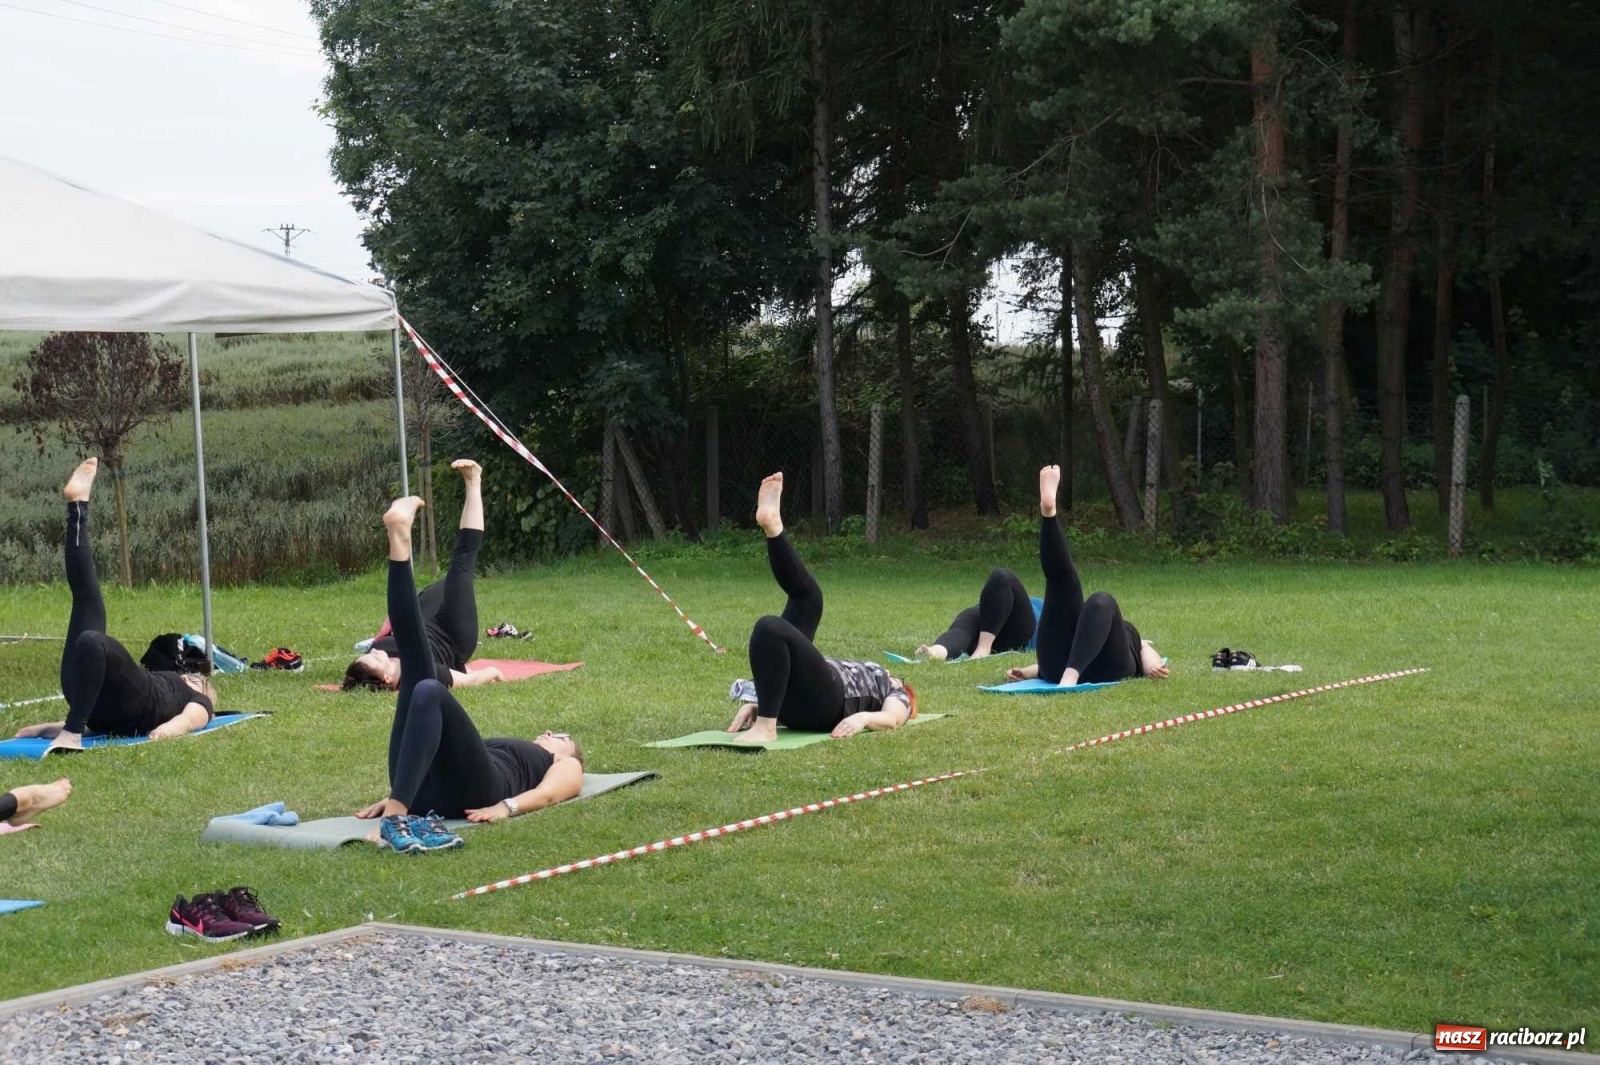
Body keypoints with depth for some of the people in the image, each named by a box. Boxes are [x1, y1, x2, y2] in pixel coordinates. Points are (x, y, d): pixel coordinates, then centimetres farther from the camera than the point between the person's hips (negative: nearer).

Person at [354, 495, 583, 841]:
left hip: (471, 791, -4)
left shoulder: (567, 767, 32)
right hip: (425, 791, 5)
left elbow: (547, 793, 6)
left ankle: (396, 814, -48)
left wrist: (506, 806, -16)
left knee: (430, 692, -29)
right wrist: (394, 794, 10)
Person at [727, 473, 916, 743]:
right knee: (806, 596, 15)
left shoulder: (896, 694, 28)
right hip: (787, 699, 5)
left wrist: (863, 716, -21)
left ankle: (765, 728, -36)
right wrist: (755, 705, 11)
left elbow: (893, 719, 2)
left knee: (770, 627, -31)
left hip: (822, 699, -5)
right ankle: (772, 527, -6)